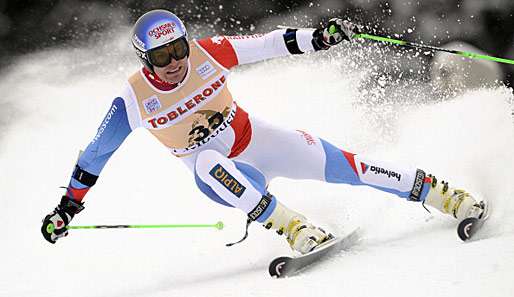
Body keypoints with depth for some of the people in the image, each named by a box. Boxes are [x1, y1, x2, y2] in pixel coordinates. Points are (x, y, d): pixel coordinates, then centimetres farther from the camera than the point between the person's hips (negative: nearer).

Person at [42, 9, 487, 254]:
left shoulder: (207, 54, -16)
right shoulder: (134, 100, -17)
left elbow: (268, 45, -10)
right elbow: (96, 153, -6)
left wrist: (319, 37, -22)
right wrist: (67, 208, -3)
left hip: (255, 140, 2)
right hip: (220, 176, -2)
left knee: (332, 163, -13)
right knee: (209, 163, -38)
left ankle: (440, 193, -2)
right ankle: (294, 228, -36)